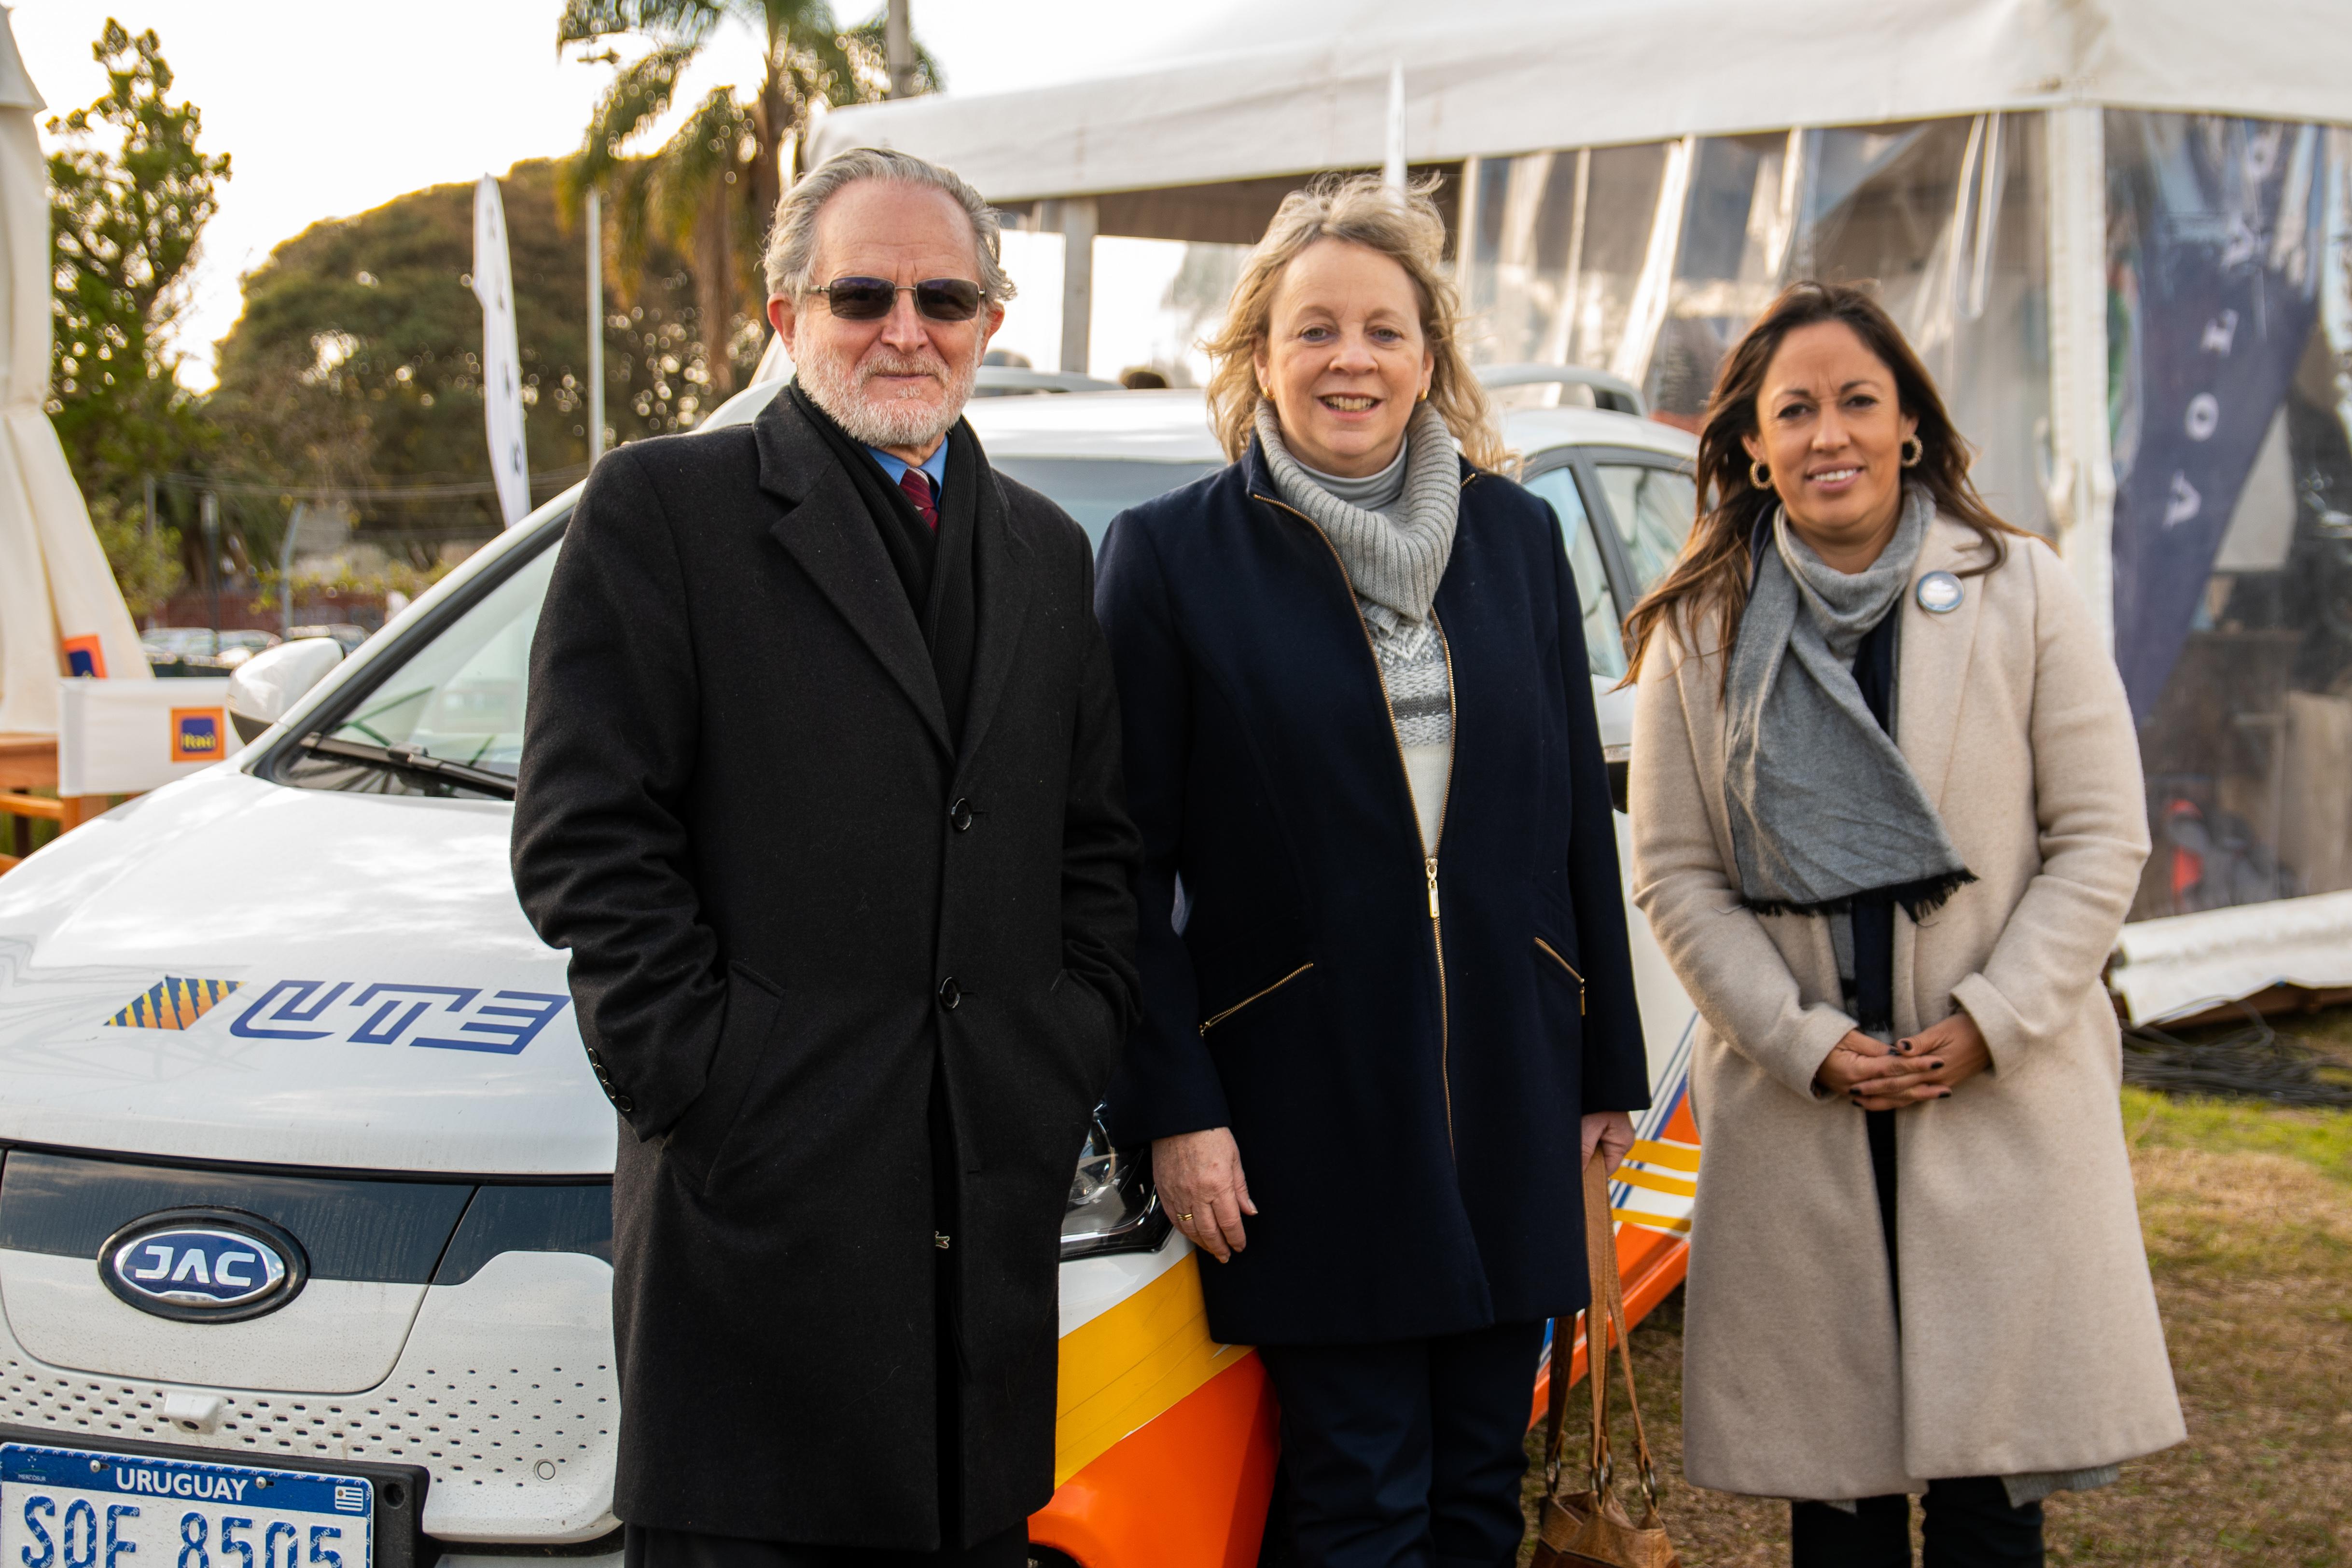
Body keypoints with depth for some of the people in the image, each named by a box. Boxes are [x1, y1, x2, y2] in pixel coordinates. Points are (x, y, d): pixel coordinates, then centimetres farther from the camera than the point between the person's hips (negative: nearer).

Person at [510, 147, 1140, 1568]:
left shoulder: (1046, 551, 18)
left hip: (994, 1189, 5)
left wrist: (1071, 1065, 5)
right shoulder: (662, 508, 1)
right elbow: (586, 836, -5)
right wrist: (700, 1078, -11)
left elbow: (1098, 850, 19)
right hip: (764, 1185, -5)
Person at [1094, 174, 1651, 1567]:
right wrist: (1172, 1108, -9)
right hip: (1312, 1111, -4)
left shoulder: (1515, 534, 8)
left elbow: (1578, 816, 12)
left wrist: (1610, 1065, 11)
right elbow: (1132, 864, -3)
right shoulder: (1173, 555, -3)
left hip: (1509, 1088, 4)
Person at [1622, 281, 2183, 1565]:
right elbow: (1675, 876, 3)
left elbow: (2101, 837, 1)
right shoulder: (1699, 631, 4)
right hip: (1794, 1112, 1)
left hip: (2004, 1097, -1)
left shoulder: (2019, 592, 2)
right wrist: (1805, 1040, -8)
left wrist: (1990, 1022, -9)